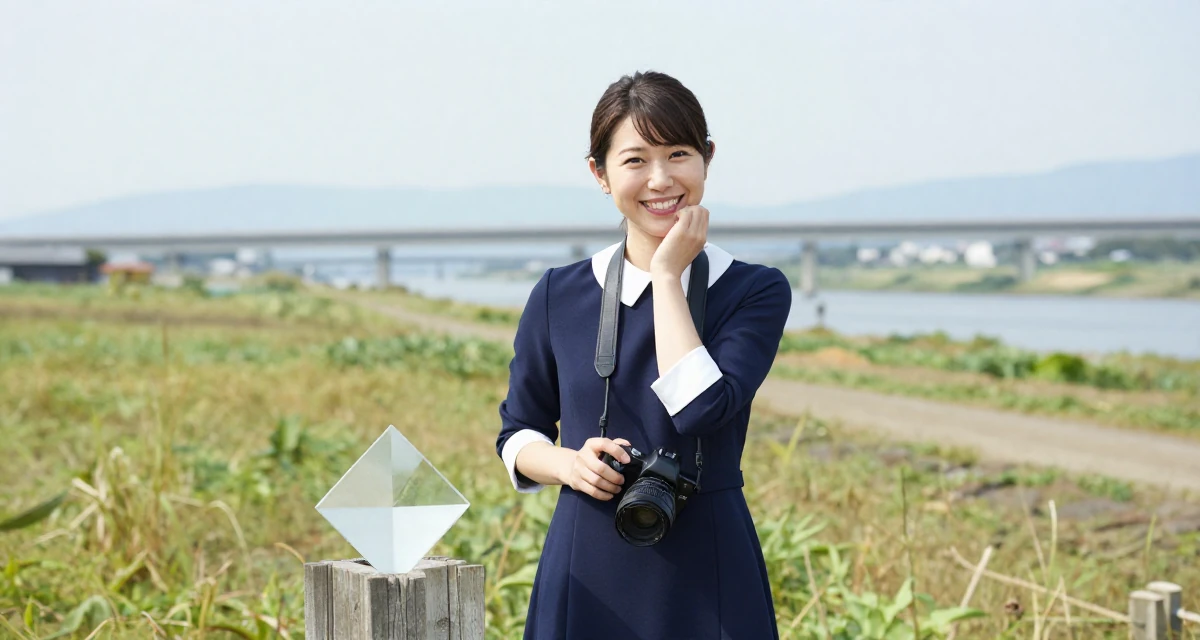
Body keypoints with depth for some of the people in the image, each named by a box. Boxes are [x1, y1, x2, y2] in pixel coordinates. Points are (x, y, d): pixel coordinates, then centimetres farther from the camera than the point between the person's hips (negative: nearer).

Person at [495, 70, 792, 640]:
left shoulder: (756, 292, -3)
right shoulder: (559, 296, 2)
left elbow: (699, 409, -18)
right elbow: (517, 433, 11)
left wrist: (669, 274, -11)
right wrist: (568, 464, -10)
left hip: (706, 576, -1)